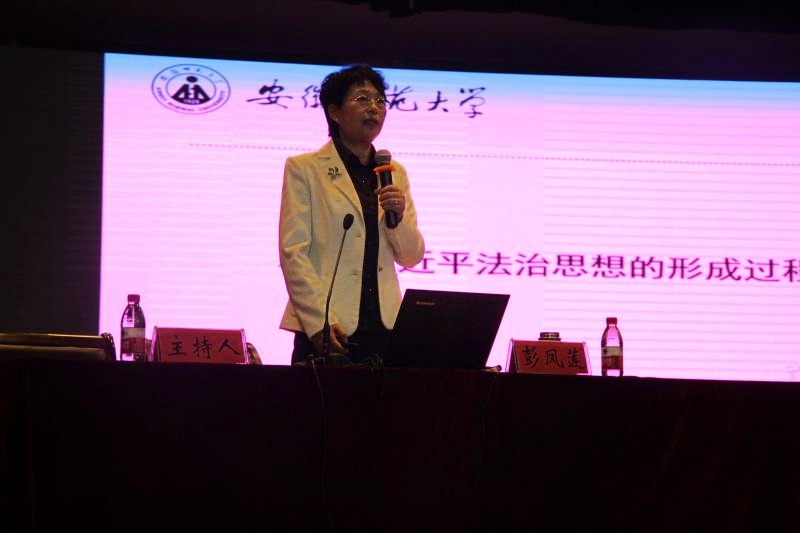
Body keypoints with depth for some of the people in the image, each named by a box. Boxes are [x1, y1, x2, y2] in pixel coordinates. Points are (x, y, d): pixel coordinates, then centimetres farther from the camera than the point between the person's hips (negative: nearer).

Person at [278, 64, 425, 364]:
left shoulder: (395, 173, 16)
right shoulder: (304, 169, 3)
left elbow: (411, 258, 15)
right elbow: (293, 252, -5)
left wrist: (399, 216, -5)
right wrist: (319, 320, -15)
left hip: (383, 326, 4)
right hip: (326, 329, -4)